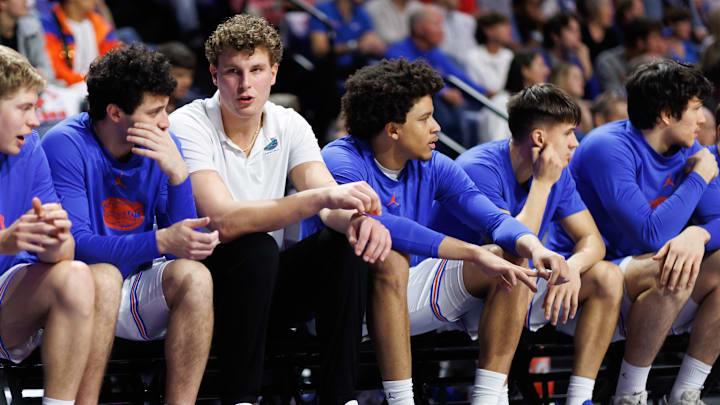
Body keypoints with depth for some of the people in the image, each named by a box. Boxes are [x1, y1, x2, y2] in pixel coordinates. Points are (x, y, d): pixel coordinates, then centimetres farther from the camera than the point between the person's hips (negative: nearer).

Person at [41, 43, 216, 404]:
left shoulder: (161, 148, 0)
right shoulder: (66, 146, -14)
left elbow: (188, 246, -5)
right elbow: (76, 244, -23)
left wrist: (178, 173, -21)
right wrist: (160, 241, -36)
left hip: (135, 291, 5)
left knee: (194, 277, -23)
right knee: (105, 278, -35)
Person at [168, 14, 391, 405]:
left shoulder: (289, 126, 1)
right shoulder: (188, 126, -16)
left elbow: (331, 207, -12)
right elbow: (224, 221, -31)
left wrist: (357, 218, -38)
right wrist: (320, 197, -41)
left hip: (264, 283, 5)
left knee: (349, 244, -18)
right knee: (256, 247, -34)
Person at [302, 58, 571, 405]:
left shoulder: (433, 167, 2)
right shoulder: (341, 161, -19)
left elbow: (494, 219, -5)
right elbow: (378, 226, -35)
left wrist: (534, 247, -30)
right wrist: (475, 254, -39)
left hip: (405, 292, 7)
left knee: (511, 261, -7)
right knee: (389, 259, -38)